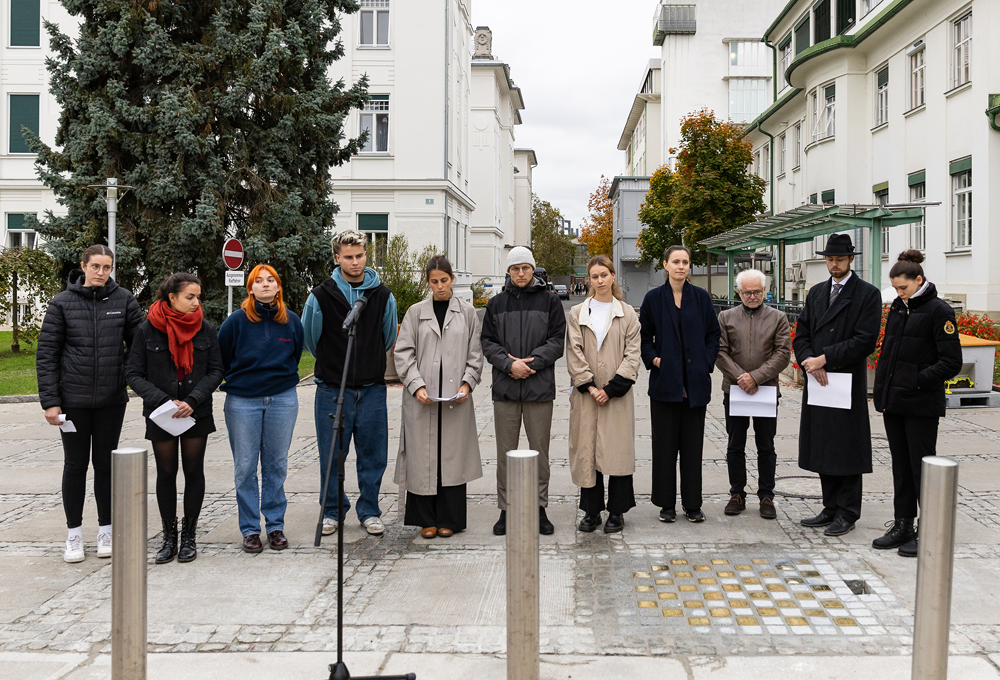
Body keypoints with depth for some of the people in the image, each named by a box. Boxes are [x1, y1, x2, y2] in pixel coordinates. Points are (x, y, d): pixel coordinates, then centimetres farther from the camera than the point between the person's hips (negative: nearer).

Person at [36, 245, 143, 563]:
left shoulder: (124, 300, 0)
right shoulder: (62, 303, -2)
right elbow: (46, 354, -3)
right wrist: (49, 401, -8)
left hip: (112, 400, 1)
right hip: (73, 400, -1)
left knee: (105, 463, 11)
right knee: (75, 464, 7)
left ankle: (106, 531, 23)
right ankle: (74, 535, 19)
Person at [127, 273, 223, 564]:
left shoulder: (205, 329, -1)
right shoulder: (147, 330, -6)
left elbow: (216, 371, 0)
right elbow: (134, 374, -5)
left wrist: (193, 400, -14)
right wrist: (164, 401, -17)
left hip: (197, 414, 1)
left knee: (194, 471, 6)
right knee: (166, 473, 7)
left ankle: (189, 535, 18)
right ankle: (169, 536, 18)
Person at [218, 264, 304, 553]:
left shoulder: (291, 321, 3)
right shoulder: (237, 320, -4)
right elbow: (221, 359, 7)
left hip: (283, 399, 2)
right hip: (242, 401, -2)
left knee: (276, 465, 7)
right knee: (245, 467, 1)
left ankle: (275, 525, 18)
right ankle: (249, 529, 12)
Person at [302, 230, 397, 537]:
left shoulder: (383, 296, 3)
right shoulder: (321, 296, -3)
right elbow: (309, 338, 11)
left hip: (372, 389, 1)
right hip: (332, 389, -1)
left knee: (373, 454, 6)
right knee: (331, 455, 5)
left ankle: (369, 511, 20)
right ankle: (332, 510, 21)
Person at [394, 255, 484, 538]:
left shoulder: (467, 312, 8)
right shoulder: (415, 312, 7)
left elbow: (475, 354, 8)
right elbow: (403, 353, 2)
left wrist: (467, 383, -7)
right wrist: (416, 385, -10)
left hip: (456, 398, 0)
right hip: (422, 399, 0)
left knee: (453, 456, 2)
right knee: (422, 456, 1)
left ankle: (448, 519, 12)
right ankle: (426, 519, 12)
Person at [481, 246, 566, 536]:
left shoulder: (549, 300, 5)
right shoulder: (497, 303, 10)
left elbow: (557, 341, -1)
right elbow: (488, 342, 5)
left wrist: (530, 362, -13)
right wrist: (509, 364, -12)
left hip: (540, 387, -1)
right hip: (504, 389, 2)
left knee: (540, 450, 4)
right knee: (505, 452, 5)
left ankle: (539, 509, 15)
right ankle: (505, 510, 14)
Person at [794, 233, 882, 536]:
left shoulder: (868, 294, -4)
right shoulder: (816, 292, 14)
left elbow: (864, 341, -13)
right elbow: (801, 333, 11)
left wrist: (823, 359, -15)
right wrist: (809, 361, -8)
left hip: (849, 383, -6)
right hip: (818, 382, 6)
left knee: (847, 450, 0)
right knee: (823, 447, 11)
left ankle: (847, 513, 10)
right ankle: (831, 509, 21)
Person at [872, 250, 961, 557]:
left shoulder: (938, 311, -10)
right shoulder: (898, 308, 11)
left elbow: (952, 362, -12)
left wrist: (918, 381, -16)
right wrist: (882, 391, 11)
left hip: (921, 405, -7)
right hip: (894, 403, 7)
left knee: (922, 467, 1)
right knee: (901, 466, 13)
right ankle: (902, 526, 22)